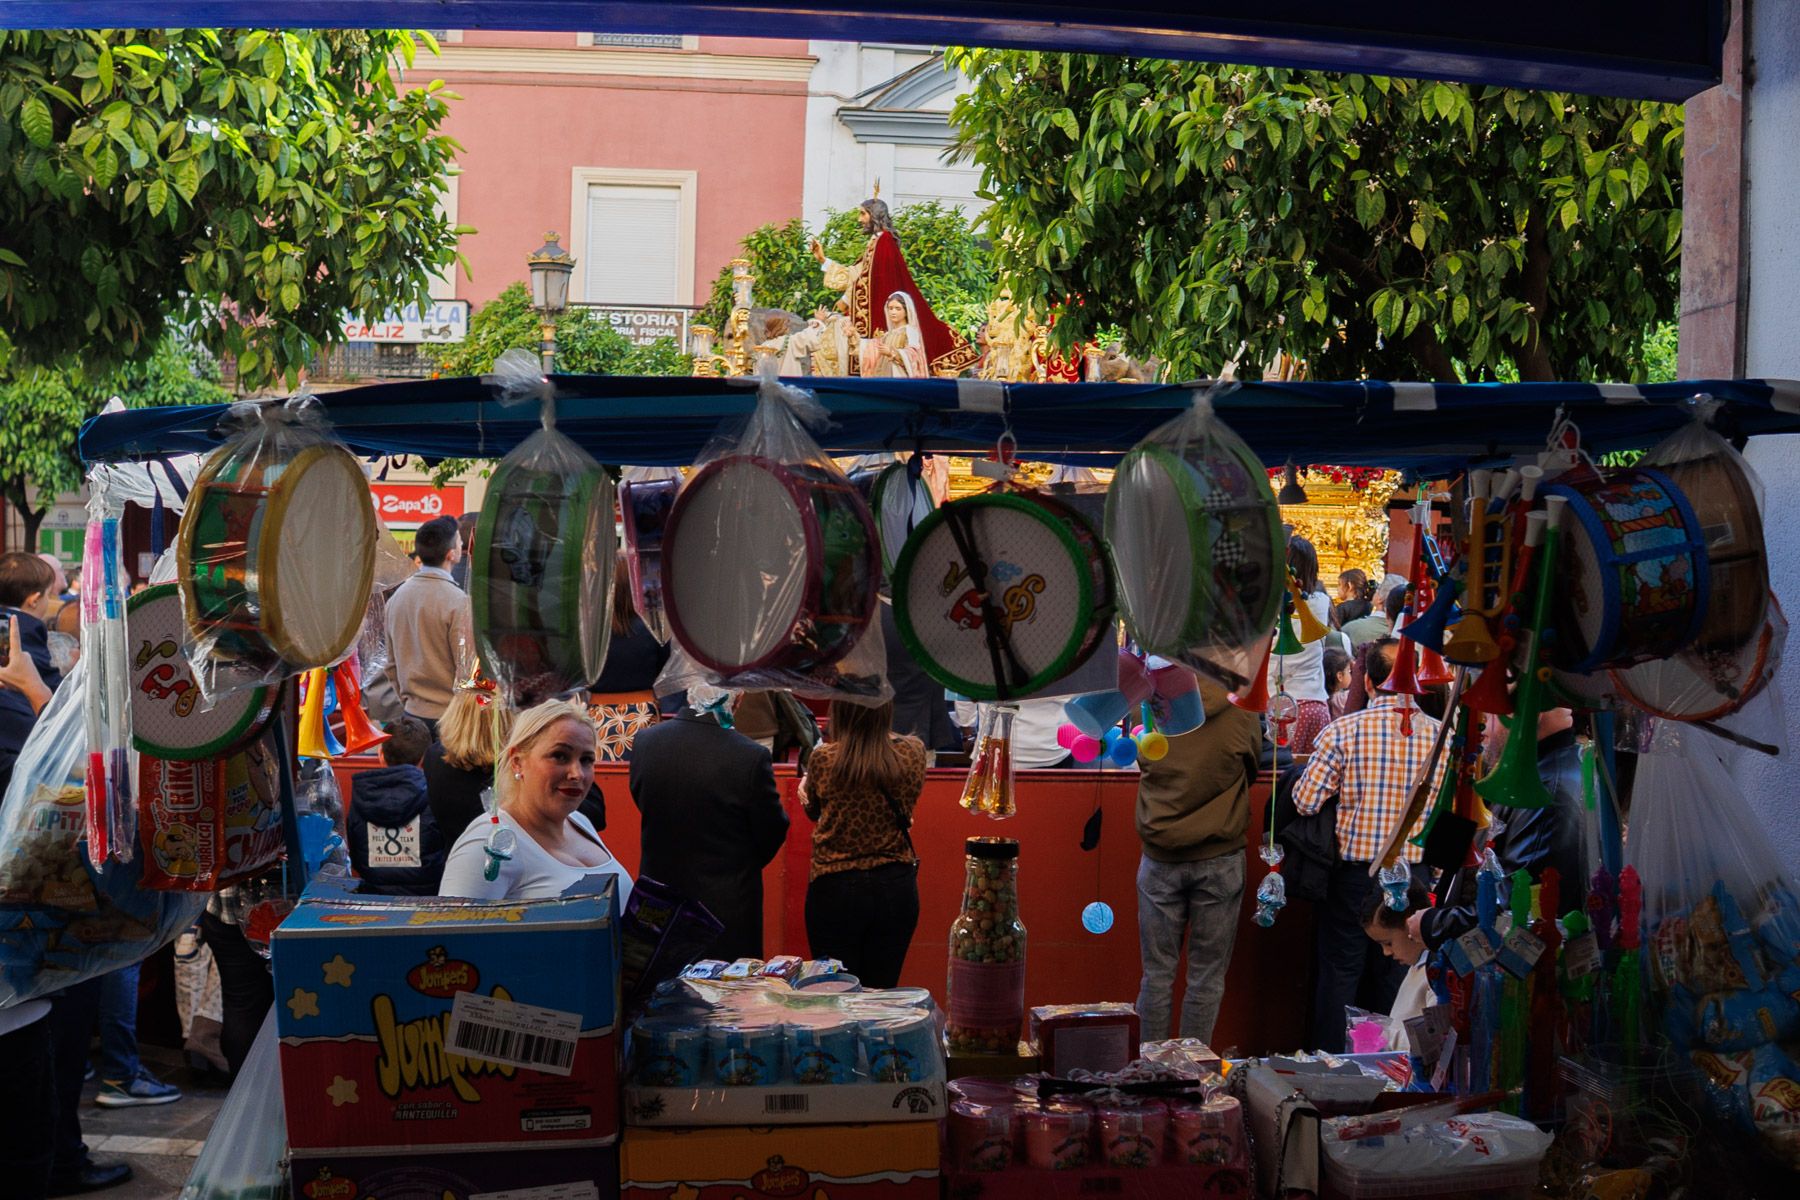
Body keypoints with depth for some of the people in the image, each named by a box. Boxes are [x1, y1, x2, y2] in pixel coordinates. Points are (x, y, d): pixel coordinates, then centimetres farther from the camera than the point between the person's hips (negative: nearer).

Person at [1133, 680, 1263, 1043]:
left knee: (1158, 972, 10)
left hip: (1160, 859, 1)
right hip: (1220, 859, -1)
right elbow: (1251, 771, 8)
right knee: (1207, 976, 8)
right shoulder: (1243, 715, -8)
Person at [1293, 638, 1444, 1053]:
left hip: (1355, 875, -2)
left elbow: (1305, 801, -11)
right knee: (1394, 979, 14)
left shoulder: (1343, 731, -12)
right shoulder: (1440, 735, -5)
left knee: (1340, 975, 8)